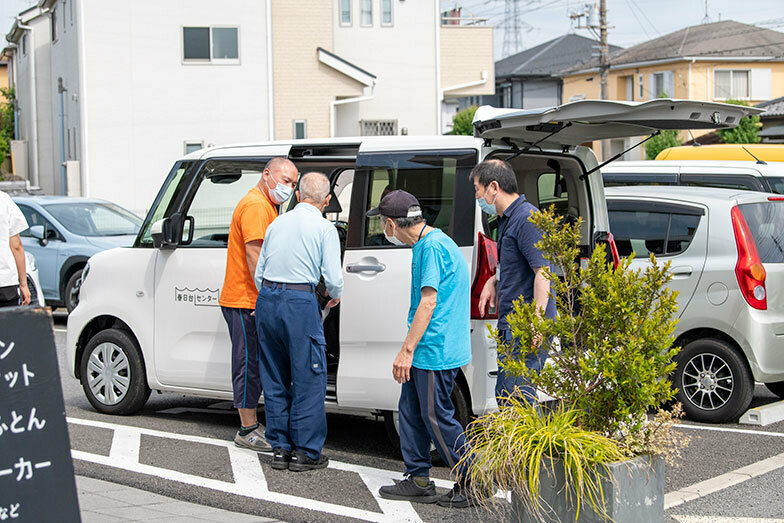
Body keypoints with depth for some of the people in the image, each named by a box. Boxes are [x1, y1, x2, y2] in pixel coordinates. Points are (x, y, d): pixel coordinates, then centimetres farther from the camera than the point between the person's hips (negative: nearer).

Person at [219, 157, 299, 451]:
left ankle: (251, 425, 21)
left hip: (255, 302, 11)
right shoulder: (255, 205, -13)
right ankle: (248, 431, 0)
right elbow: (254, 255, -20)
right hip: (246, 302, -11)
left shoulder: (266, 206, 21)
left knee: (255, 365, 14)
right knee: (249, 364, -5)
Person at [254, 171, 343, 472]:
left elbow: (258, 273, 17)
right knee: (308, 380, 3)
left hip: (266, 300, 6)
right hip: (300, 303, -6)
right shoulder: (324, 228, -2)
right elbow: (334, 278, -6)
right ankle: (305, 452, 5)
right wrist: (335, 296, 16)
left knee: (274, 379, 14)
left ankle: (280, 448, 18)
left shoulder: (277, 223, 14)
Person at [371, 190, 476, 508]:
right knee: (410, 410, 14)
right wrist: (409, 350, 25)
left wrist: (407, 350, -21)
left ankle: (472, 486, 4)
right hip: (428, 350, 10)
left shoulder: (432, 246, -17)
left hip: (436, 351, -10)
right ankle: (418, 481, 21)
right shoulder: (424, 244, 15)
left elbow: (428, 302, -21)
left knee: (436, 417, -4)